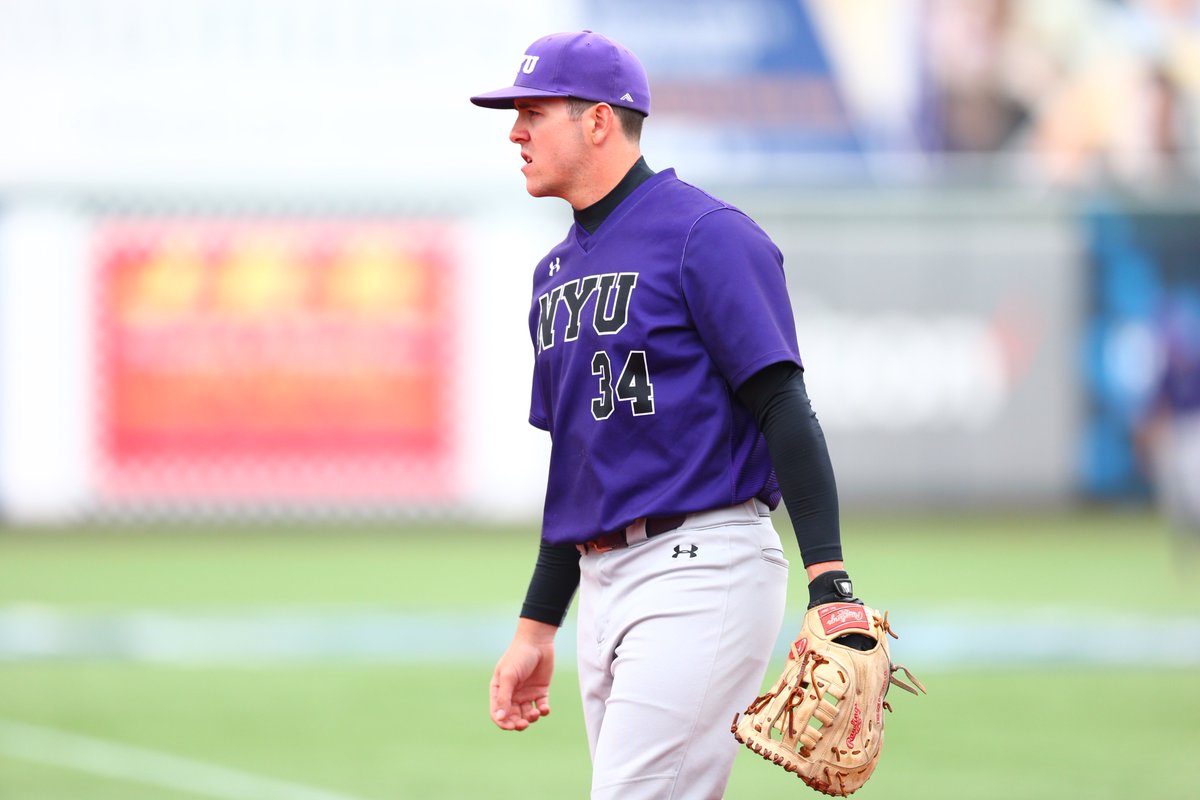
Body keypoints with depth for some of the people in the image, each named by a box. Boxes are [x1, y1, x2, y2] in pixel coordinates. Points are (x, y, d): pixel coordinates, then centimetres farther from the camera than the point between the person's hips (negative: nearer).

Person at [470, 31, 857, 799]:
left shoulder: (706, 235, -9)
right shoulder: (557, 272, 18)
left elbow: (786, 411, -15)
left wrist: (831, 589, -23)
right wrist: (536, 629, 21)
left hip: (703, 570, -9)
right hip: (606, 585, 9)